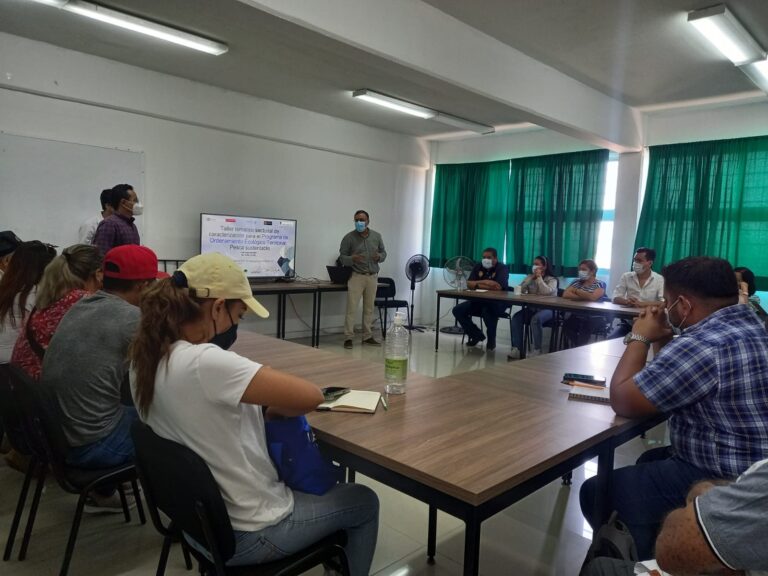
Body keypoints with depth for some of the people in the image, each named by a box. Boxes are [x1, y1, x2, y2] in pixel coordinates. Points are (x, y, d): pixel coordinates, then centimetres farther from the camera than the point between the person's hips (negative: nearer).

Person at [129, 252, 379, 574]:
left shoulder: (144, 358, -6)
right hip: (245, 533, -8)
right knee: (364, 503, 17)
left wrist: (258, 407, -2)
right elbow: (311, 397, -33)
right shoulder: (204, 362, -34)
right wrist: (273, 411, -12)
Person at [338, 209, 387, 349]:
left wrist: (379, 257, -8)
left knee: (369, 308, 8)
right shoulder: (349, 237, -4)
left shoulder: (377, 236, 8)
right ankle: (348, 337, -1)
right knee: (352, 307, -7)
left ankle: (367, 336, 17)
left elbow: (384, 252, 16)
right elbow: (341, 257, -3)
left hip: (373, 276, 4)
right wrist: (352, 259, -24)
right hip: (356, 276, -4)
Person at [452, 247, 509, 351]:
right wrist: (485, 282, -15)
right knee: (457, 310, -10)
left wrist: (478, 284, -14)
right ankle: (476, 335, 7)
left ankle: (491, 340, -12)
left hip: (498, 303, -6)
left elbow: (498, 287, -26)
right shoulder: (478, 267, 6)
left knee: (488, 311, -39)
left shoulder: (503, 268, -10)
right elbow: (469, 284, -2)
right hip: (478, 301, 6)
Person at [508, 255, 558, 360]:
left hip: (547, 309, -5)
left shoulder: (552, 279, -2)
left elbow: (547, 292, -23)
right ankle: (517, 348, -25)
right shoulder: (529, 277, 13)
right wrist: (531, 278, -7)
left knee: (536, 319, -36)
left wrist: (539, 277, -14)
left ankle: (537, 350, -25)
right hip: (532, 308, 5)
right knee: (516, 317, -23)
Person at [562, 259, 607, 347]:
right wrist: (584, 297, -14)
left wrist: (576, 291, -7)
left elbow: (593, 297, -20)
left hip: (595, 318, -3)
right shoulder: (577, 282, 13)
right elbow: (565, 294, -4)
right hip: (577, 316, 3)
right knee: (566, 325, -27)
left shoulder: (600, 284, 1)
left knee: (586, 326, -35)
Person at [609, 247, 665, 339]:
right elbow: (616, 299, -1)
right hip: (627, 322, 2)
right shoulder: (626, 276, 6)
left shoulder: (660, 280, -1)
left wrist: (641, 303, -25)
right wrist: (627, 301, -23)